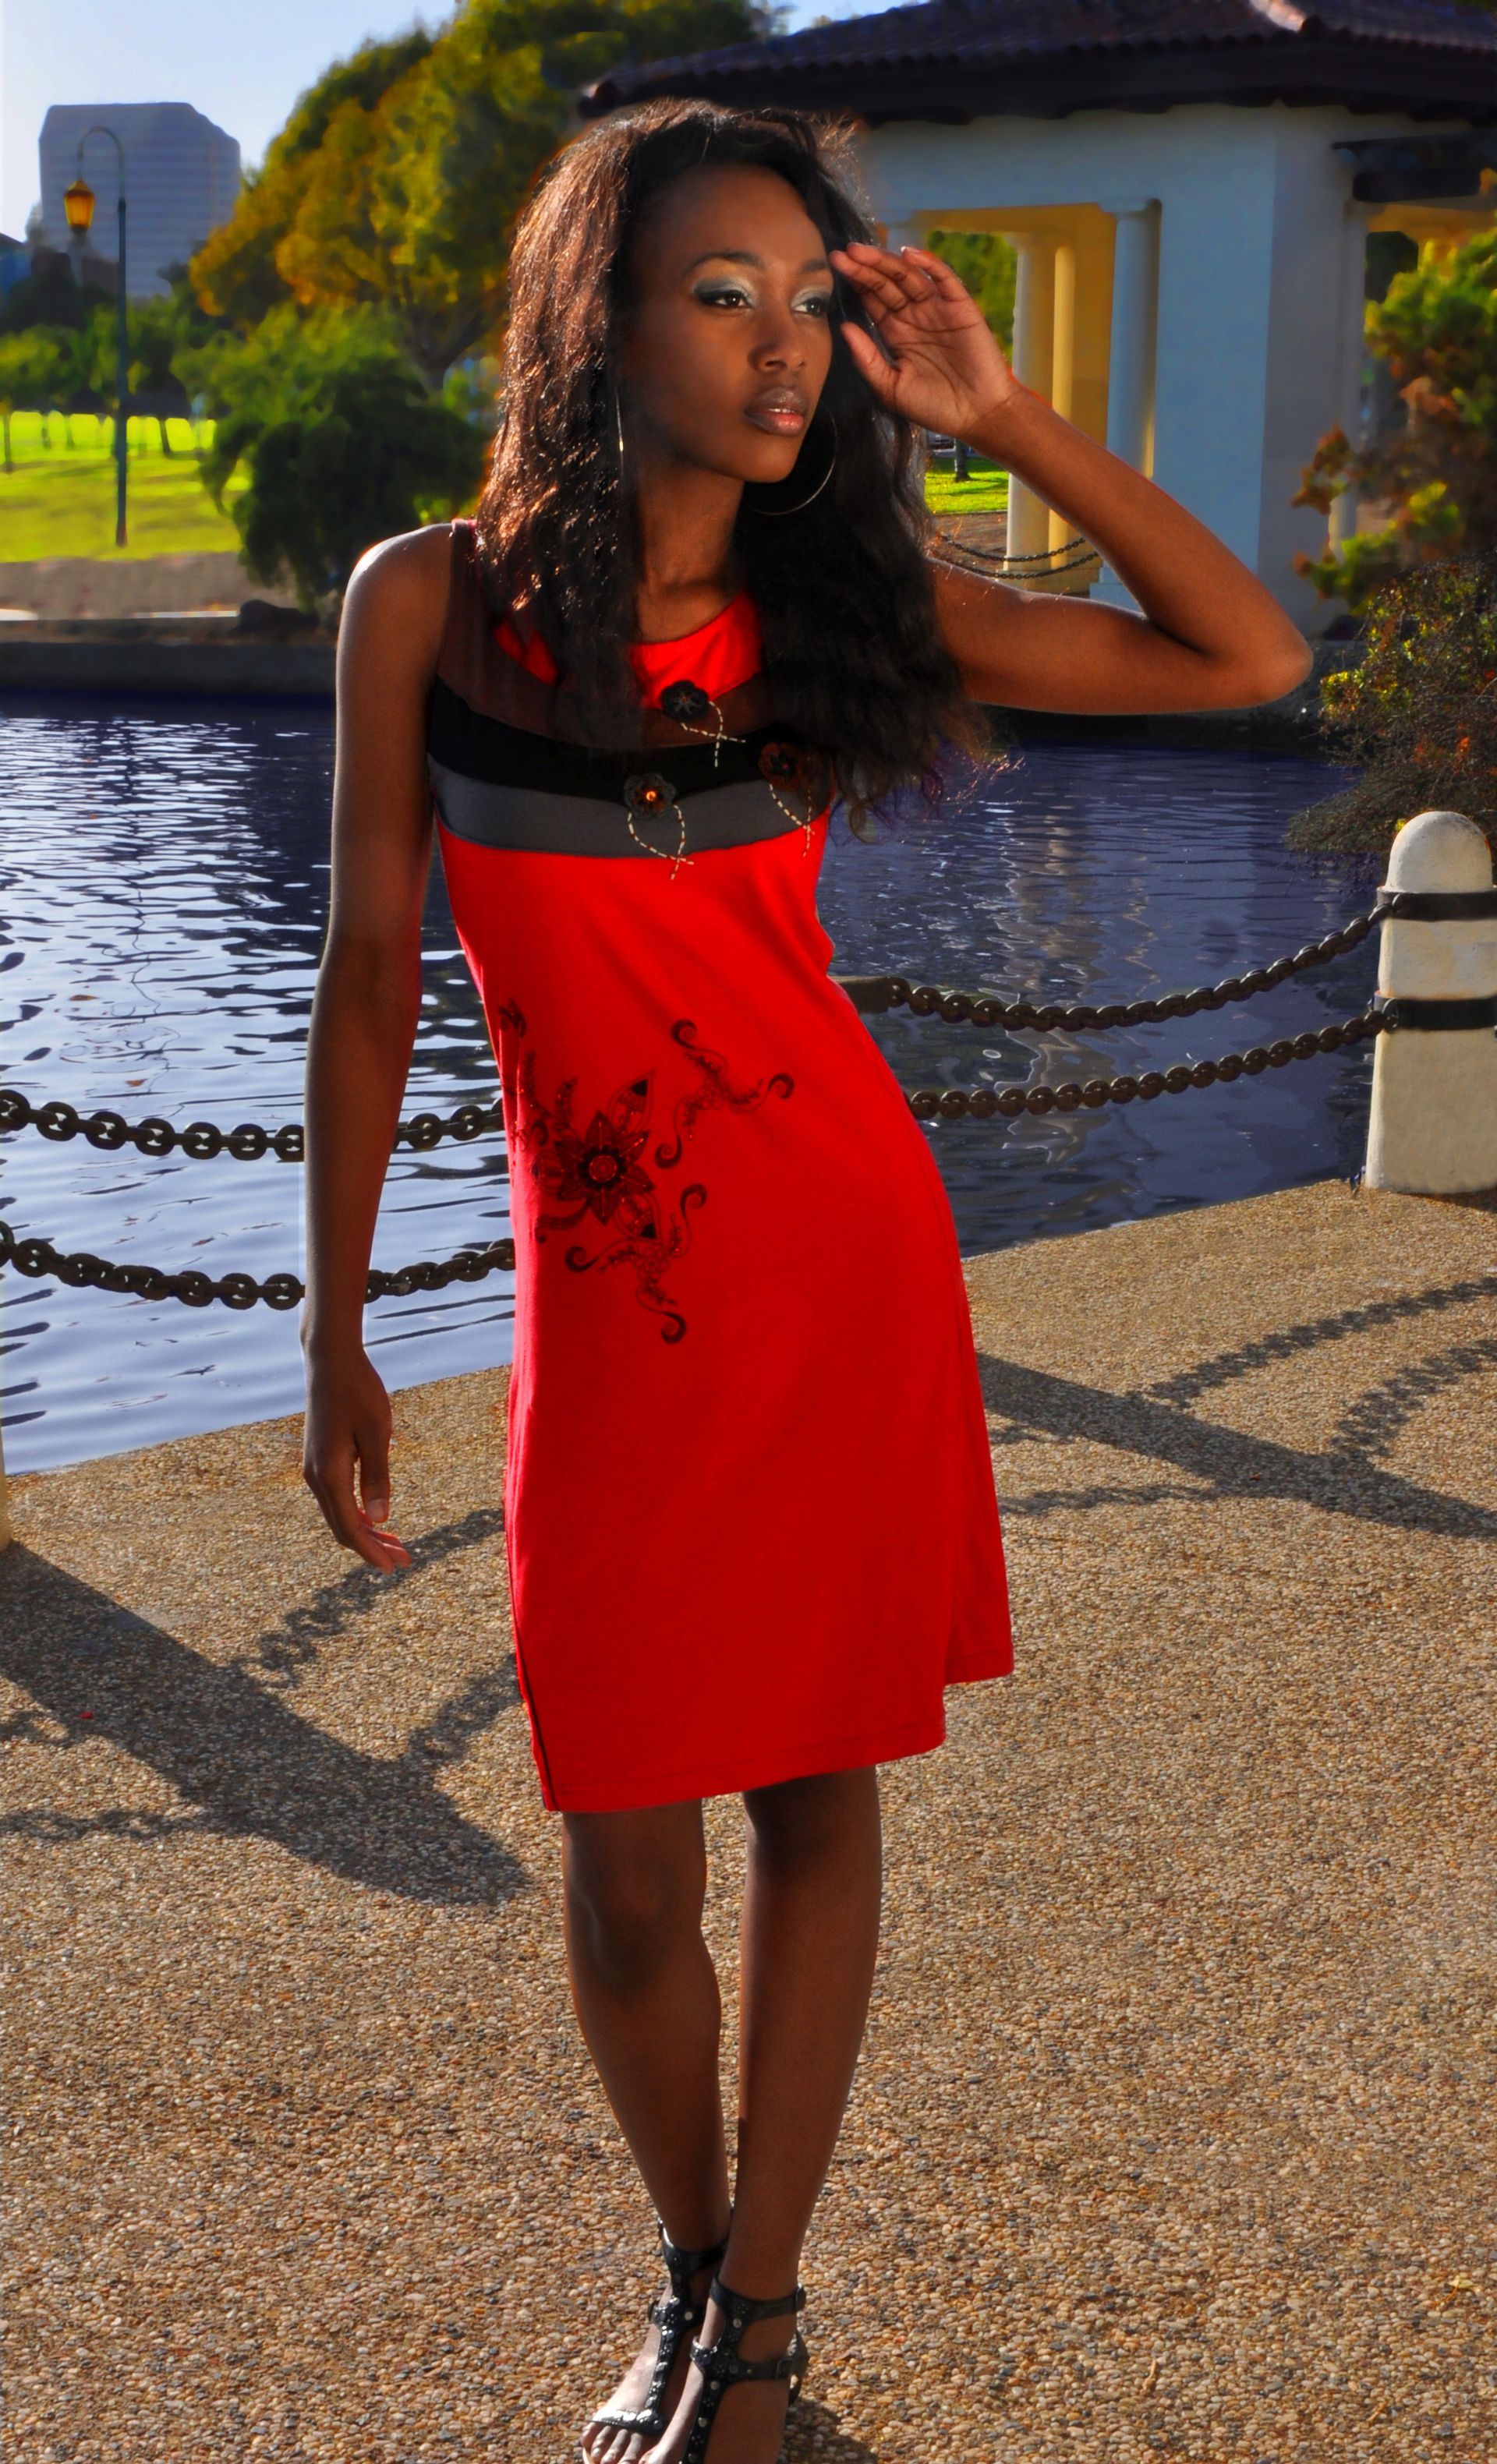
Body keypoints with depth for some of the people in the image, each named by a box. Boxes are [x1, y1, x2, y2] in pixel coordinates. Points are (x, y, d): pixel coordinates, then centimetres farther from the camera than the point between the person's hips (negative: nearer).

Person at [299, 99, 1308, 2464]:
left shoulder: (847, 603, -1)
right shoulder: (433, 600, -4)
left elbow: (1249, 658, 1)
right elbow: (372, 969, 1)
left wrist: (1003, 415, -7)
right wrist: (335, 1333, 2)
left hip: (852, 1274, 1)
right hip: (611, 1307, -1)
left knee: (816, 1798, 9)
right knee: (627, 1886, 3)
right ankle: (698, 2274, 33)